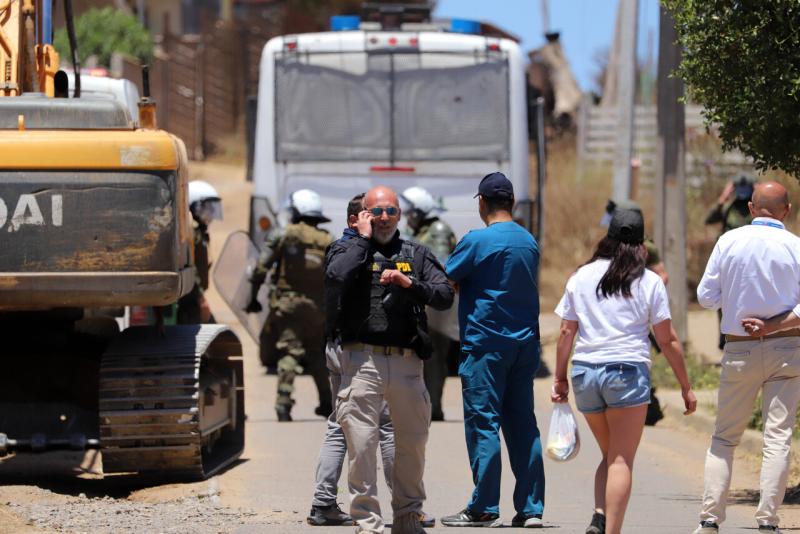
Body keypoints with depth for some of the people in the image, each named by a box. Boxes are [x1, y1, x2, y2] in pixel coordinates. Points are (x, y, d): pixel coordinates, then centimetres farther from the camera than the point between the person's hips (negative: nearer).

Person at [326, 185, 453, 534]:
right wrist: (363, 239, -4)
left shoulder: (417, 255, 16)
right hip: (362, 361, -3)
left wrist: (409, 284, -13)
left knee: (413, 441, 7)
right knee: (361, 444, -7)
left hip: (406, 362, 3)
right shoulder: (351, 251, 10)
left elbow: (445, 296, 4)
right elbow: (334, 278, -13)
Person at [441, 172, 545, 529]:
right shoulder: (529, 242, 10)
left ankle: (484, 509, -3)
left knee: (484, 424, -3)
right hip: (525, 344, 6)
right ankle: (531, 508, 7)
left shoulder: (477, 241, -11)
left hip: (485, 345, -6)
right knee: (522, 425, 8)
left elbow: (442, 280, -7)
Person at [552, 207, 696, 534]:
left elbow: (566, 332, 8)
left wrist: (560, 378, 15)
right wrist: (686, 387, 7)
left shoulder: (581, 277, 9)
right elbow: (667, 340, 1)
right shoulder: (649, 283, 1)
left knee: (610, 455, 17)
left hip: (585, 372, 4)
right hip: (627, 372, -4)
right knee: (622, 461, -2)